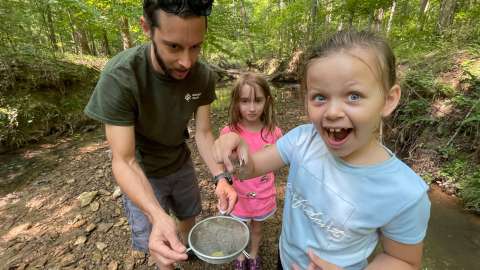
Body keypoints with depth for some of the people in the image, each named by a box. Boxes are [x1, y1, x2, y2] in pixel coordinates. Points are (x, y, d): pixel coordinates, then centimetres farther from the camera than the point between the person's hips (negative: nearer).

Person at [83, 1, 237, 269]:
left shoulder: (204, 76, -21)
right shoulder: (119, 77, -33)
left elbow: (203, 133, -15)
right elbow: (123, 161, -31)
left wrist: (220, 177, -33)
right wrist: (157, 215, -47)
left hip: (181, 163, 4)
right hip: (141, 173, -3)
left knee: (189, 215, 25)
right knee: (157, 242, 13)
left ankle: (186, 248, 59)